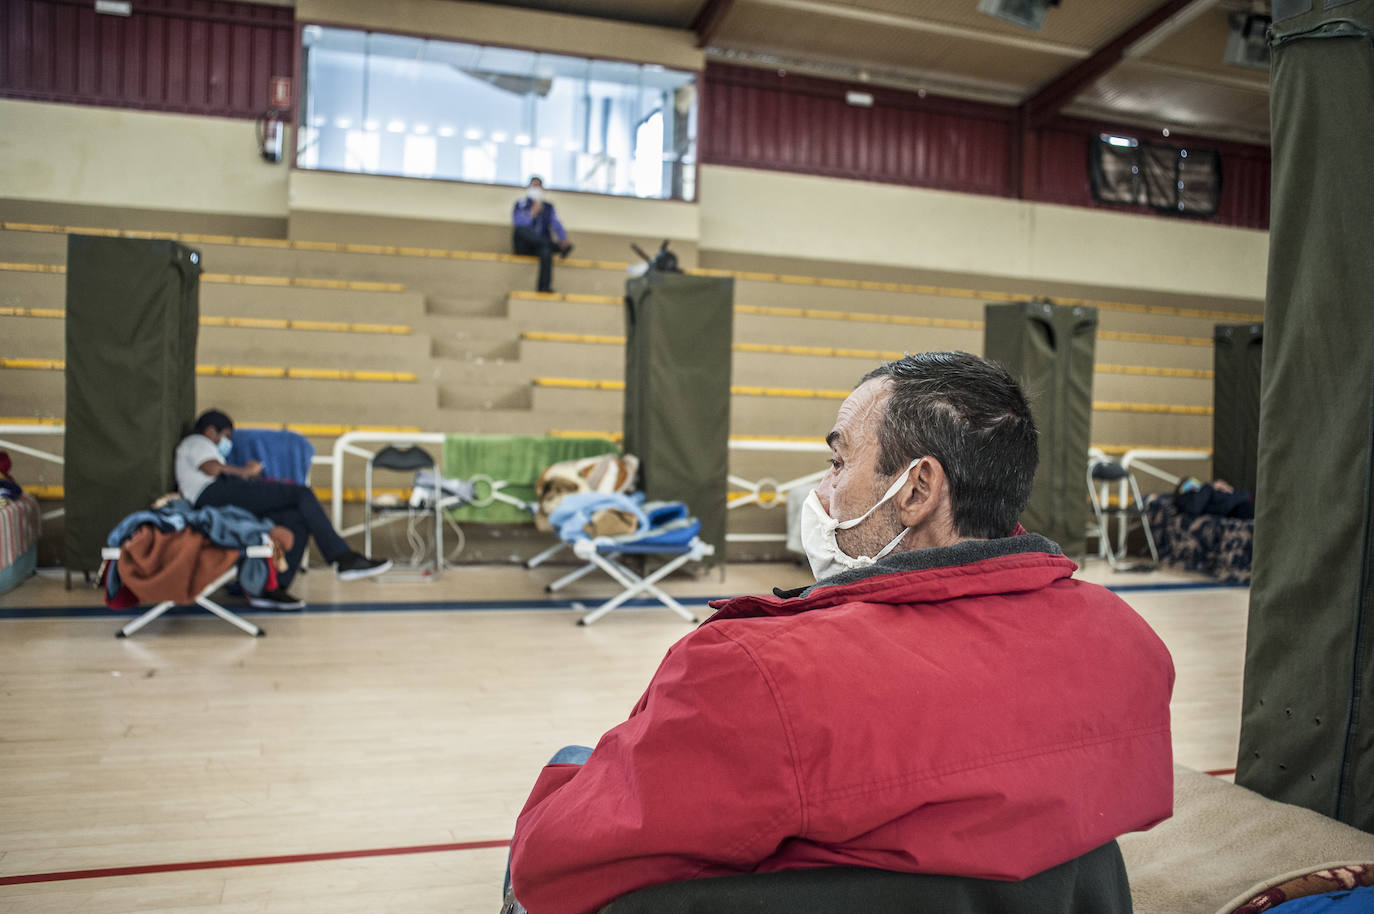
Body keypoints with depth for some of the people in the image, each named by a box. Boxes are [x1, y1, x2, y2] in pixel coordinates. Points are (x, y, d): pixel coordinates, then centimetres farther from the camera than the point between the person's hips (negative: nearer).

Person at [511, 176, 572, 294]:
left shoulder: (548, 207, 22)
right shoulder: (520, 204, 16)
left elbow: (555, 224, 7)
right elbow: (517, 223, -1)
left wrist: (563, 239, -13)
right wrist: (532, 213, -17)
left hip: (538, 246, 0)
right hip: (523, 247, 0)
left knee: (546, 248, -37)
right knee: (520, 229, -34)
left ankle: (544, 287, -52)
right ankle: (558, 247, -32)